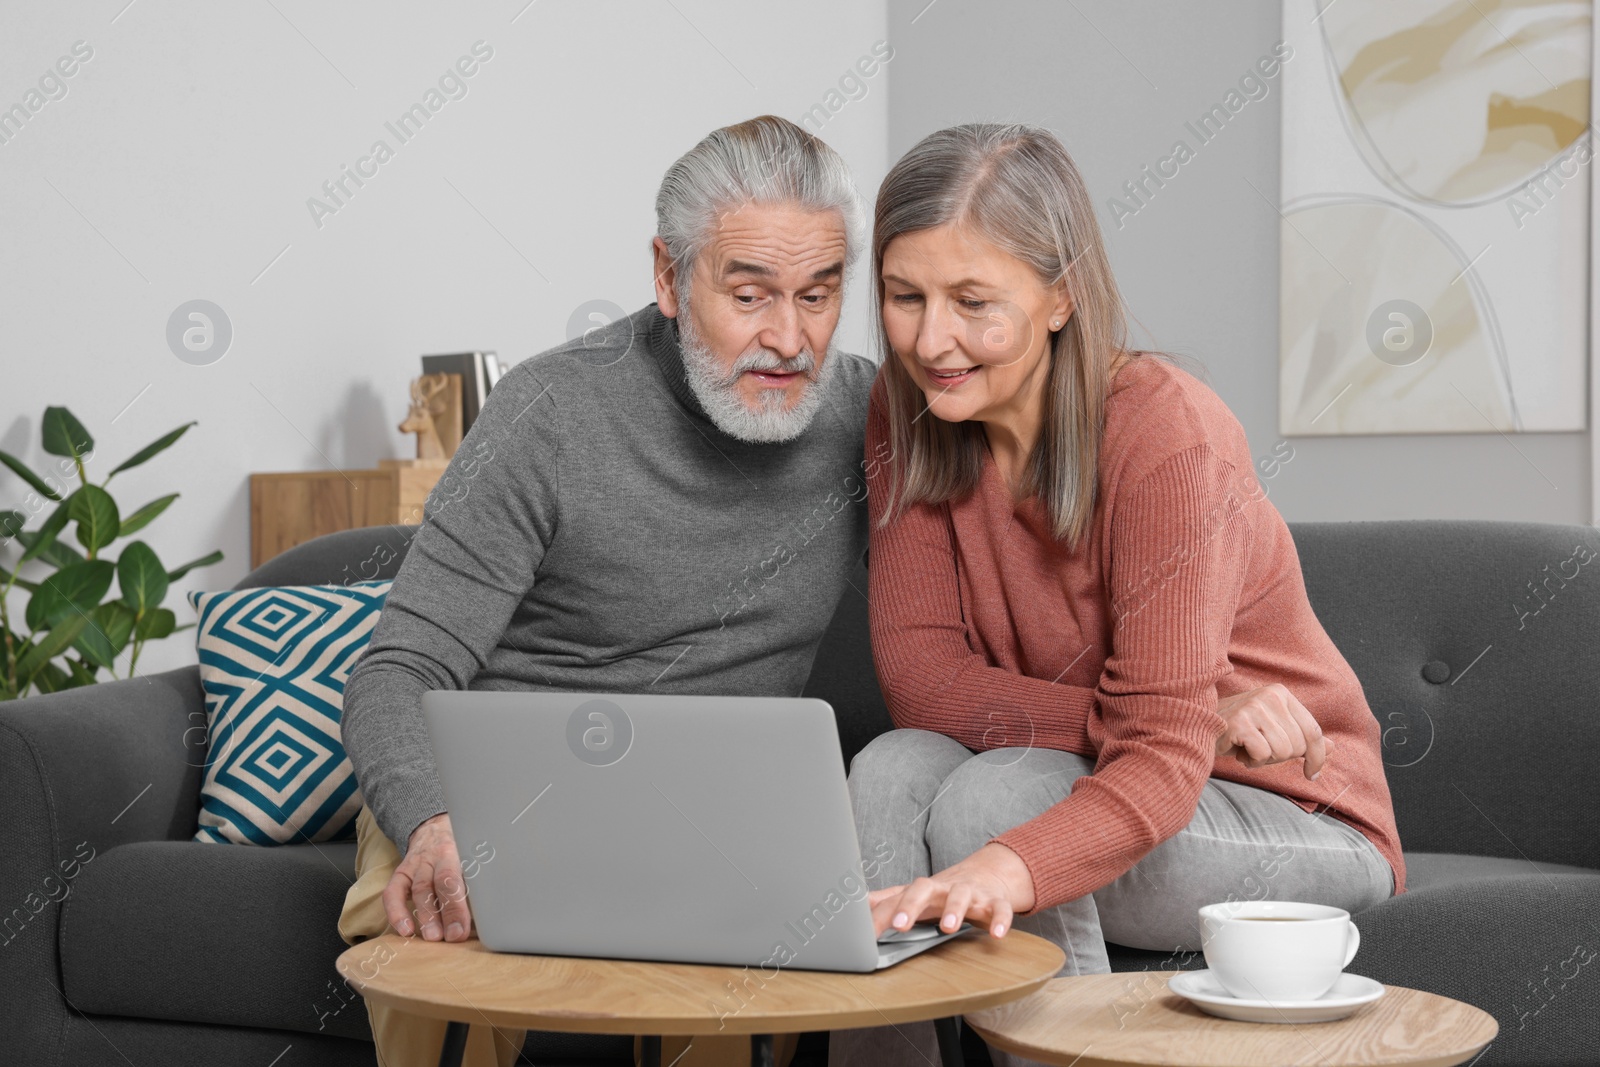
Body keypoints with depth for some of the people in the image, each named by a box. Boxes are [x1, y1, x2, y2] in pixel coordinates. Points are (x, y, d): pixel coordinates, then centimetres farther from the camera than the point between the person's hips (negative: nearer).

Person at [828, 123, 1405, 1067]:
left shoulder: (1166, 432, -24)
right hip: (1098, 785, 5)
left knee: (995, 799, -30)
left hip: (1290, 819, -4)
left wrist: (1004, 869, -50)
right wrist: (1150, 715, -23)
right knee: (896, 770, -25)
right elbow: (921, 677, -12)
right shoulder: (908, 414, -7)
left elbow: (1163, 760, -31)